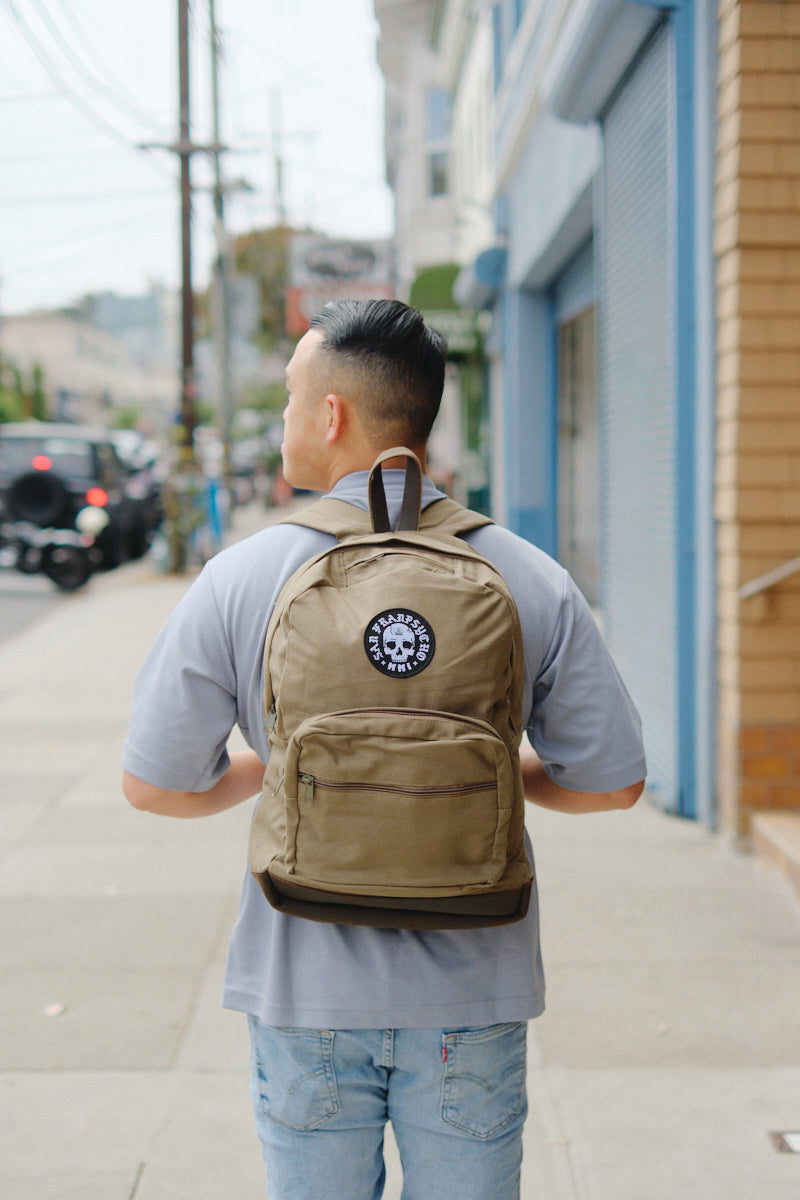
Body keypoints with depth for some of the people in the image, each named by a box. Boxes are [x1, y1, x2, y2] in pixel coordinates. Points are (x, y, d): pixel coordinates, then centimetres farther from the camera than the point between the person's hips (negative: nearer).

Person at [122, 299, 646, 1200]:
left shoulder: (241, 579, -9)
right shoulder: (531, 583, -6)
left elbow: (155, 784, -4)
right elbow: (610, 781, -2)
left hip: (307, 992, 0)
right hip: (471, 992, 1)